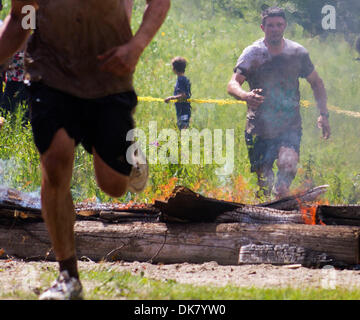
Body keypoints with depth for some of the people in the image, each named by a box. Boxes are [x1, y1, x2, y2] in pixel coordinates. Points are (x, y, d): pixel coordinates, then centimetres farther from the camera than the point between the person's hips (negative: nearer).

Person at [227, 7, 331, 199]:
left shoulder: (298, 53, 1)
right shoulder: (252, 53, -5)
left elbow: (316, 83, 16)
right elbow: (233, 85, -15)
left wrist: (323, 114, 6)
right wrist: (246, 96, -38)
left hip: (290, 126, 0)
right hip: (260, 126, 0)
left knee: (288, 164, -27)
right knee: (263, 179, 4)